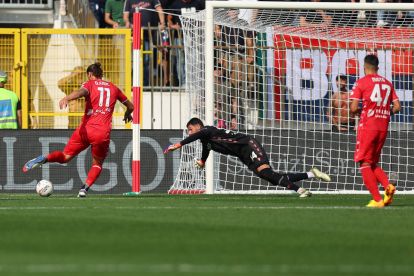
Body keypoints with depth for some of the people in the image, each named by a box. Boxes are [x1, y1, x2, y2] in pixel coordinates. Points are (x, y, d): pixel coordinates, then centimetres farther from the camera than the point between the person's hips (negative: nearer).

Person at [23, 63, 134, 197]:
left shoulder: (90, 84, 8)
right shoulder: (113, 88, 17)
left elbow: (82, 91, -18)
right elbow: (130, 106, 28)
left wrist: (67, 99, -37)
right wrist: (127, 115, 52)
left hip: (86, 129, -1)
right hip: (103, 133, 1)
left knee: (66, 156, 9)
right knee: (97, 164, 18)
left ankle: (43, 159, -18)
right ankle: (85, 188, -4)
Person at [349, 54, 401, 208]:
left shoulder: (361, 83, -5)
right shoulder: (387, 83, 11)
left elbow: (353, 108, -10)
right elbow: (397, 107, 8)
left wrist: (358, 112, 12)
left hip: (367, 126, -6)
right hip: (383, 128, 6)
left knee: (364, 163, 0)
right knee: (373, 164, 18)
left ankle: (377, 200, -10)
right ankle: (388, 186, -8)